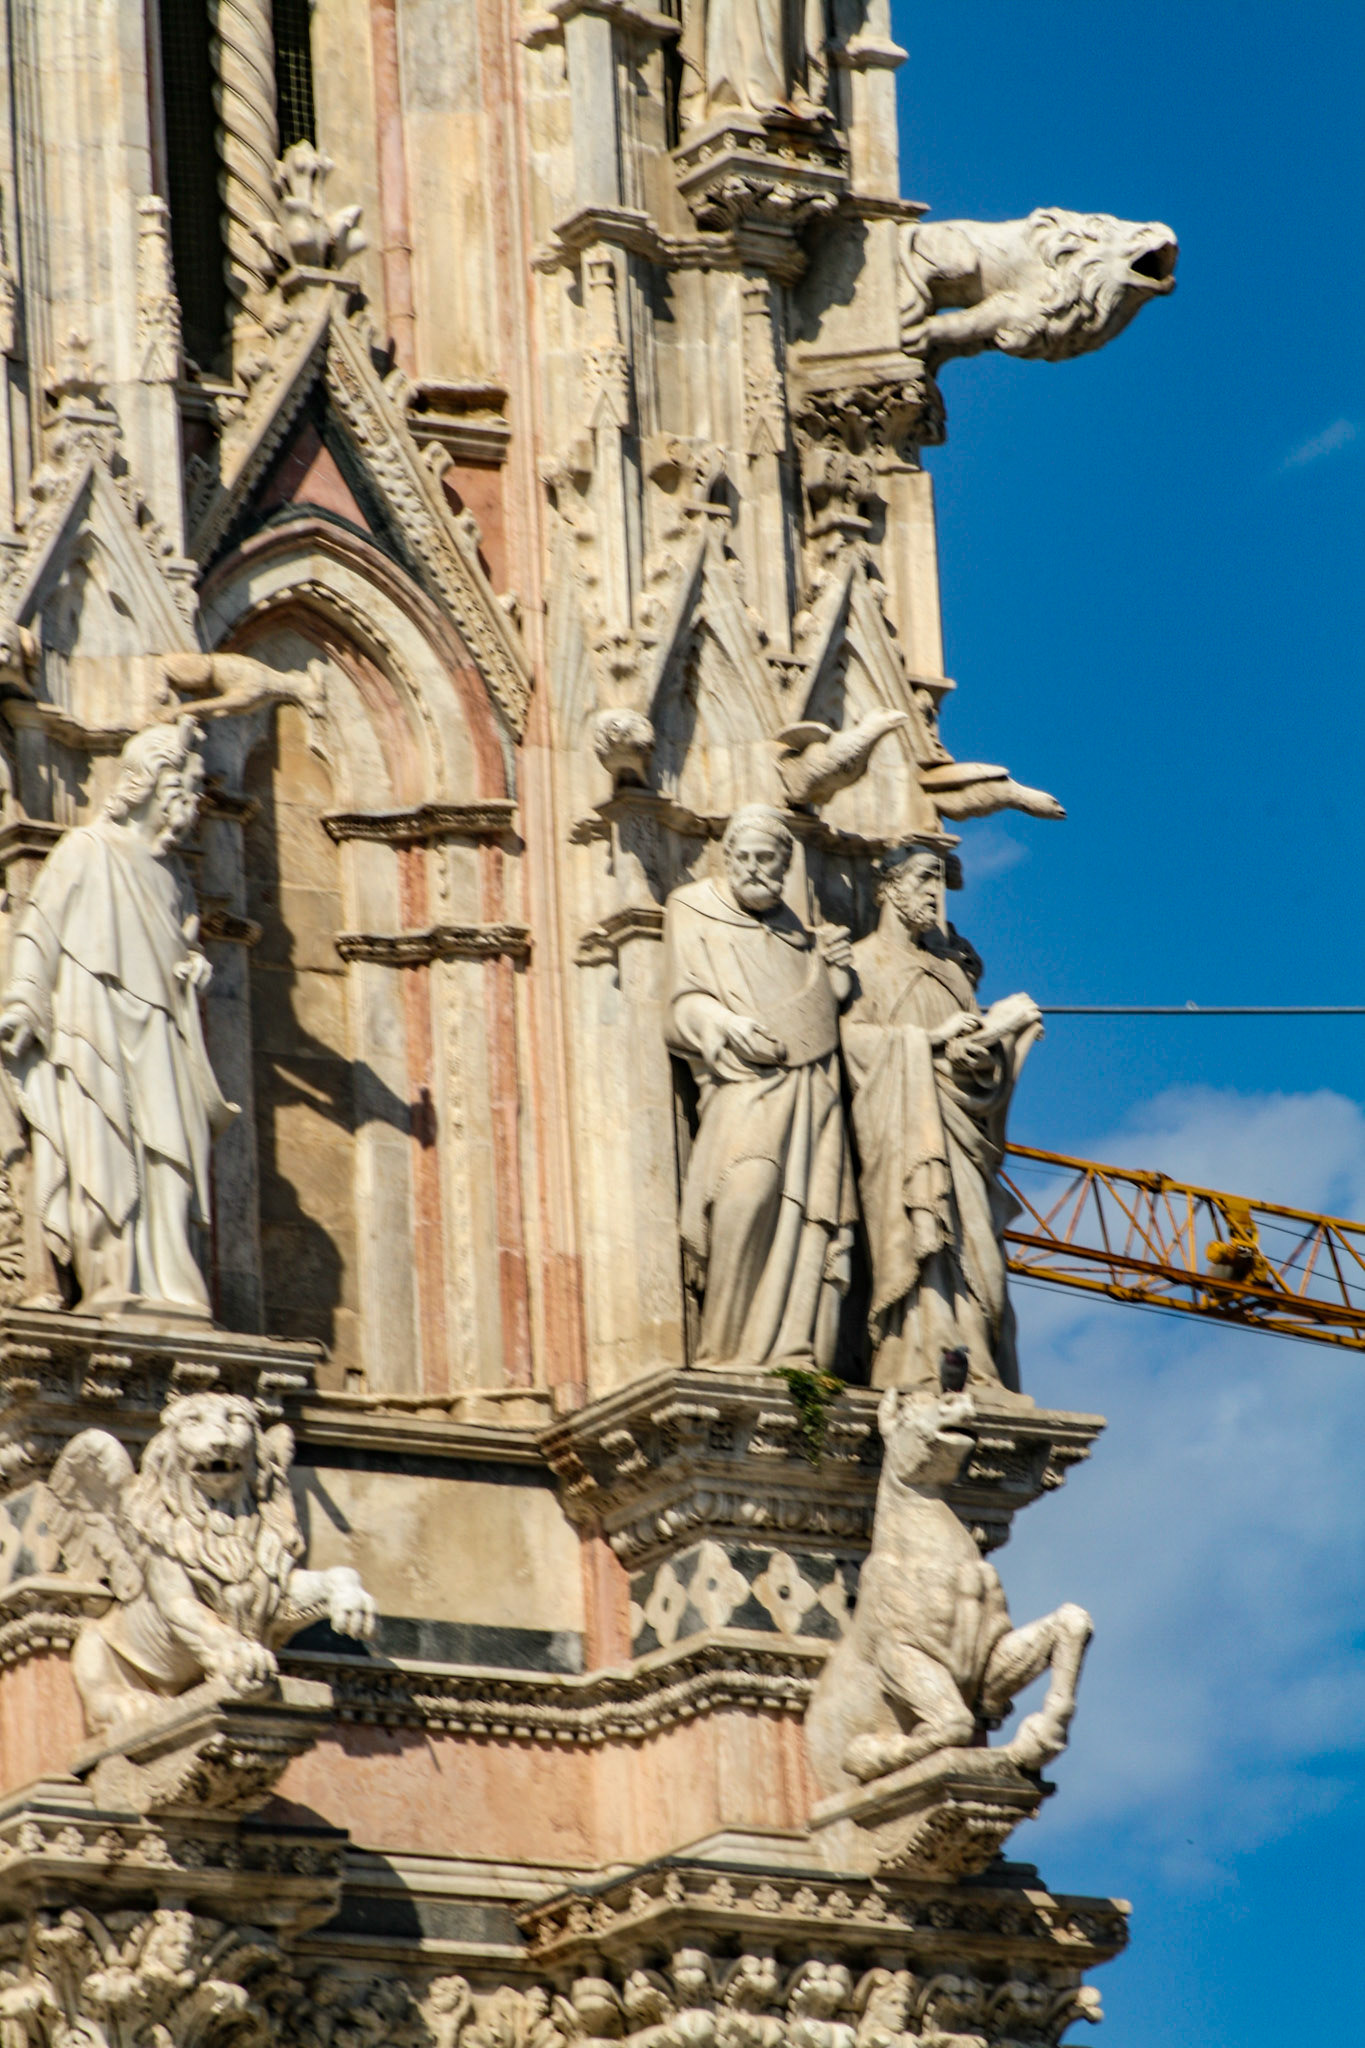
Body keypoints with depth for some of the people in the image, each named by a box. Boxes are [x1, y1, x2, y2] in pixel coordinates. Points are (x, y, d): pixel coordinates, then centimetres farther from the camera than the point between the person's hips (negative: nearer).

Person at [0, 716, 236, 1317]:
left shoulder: (171, 877, 22)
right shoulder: (86, 852, 5)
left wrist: (191, 971, 4)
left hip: (156, 1030, 6)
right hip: (94, 1018, -6)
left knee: (166, 1154, -7)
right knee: (101, 1150, -14)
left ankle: (165, 1285, -14)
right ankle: (109, 1283, -19)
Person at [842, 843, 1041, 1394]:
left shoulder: (949, 967, 22)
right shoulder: (865, 963, 8)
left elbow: (979, 1060, 13)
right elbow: (853, 1035, -8)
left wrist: (993, 1028, -8)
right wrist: (930, 1037, -9)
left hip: (955, 1135, 6)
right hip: (902, 1127, -6)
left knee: (970, 1245, -6)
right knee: (917, 1233, -19)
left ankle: (976, 1375, -12)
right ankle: (921, 1369, -27)